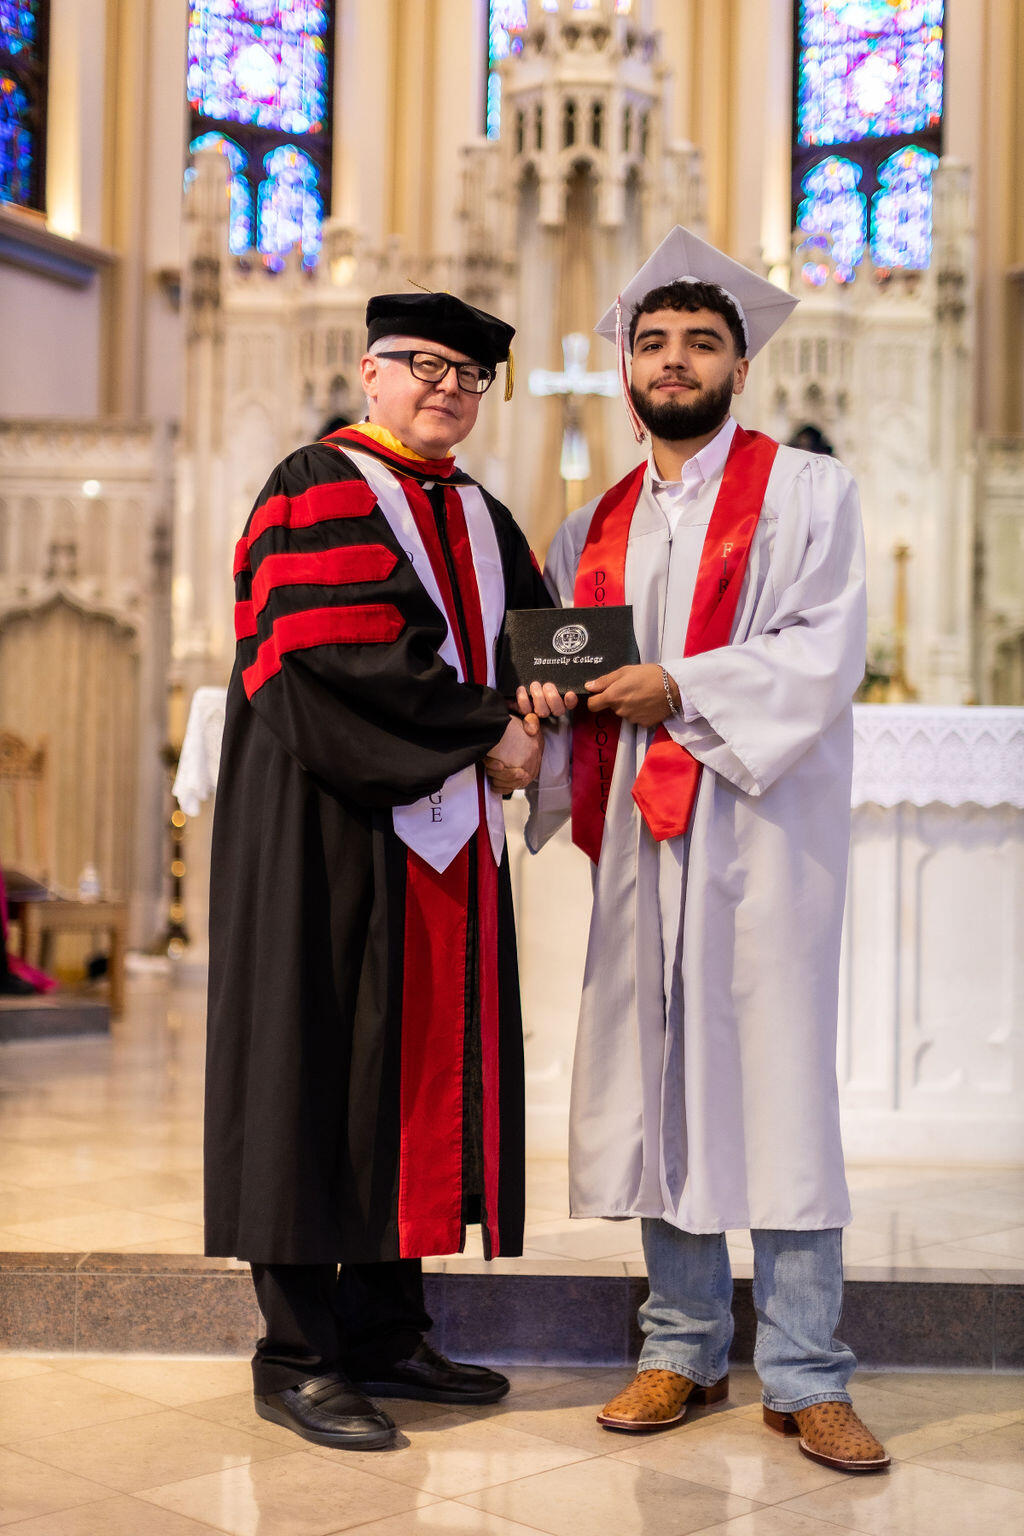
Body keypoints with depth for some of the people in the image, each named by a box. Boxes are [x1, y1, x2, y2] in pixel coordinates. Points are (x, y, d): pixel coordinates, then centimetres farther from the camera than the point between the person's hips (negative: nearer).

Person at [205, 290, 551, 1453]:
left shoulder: (479, 517, 19)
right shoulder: (318, 491, -5)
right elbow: (345, 661, -17)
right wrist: (486, 729, -13)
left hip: (444, 835, 8)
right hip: (332, 832, -8)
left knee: (426, 1066, 8)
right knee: (322, 1072, -5)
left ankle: (382, 1330, 18)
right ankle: (297, 1357, 3)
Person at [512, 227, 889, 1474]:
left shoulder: (805, 492, 5)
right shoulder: (594, 527, 19)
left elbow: (828, 651, -7)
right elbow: (555, 662, 18)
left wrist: (680, 688, -15)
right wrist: (544, 692, -5)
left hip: (762, 822, -4)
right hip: (639, 833, 4)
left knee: (777, 1081, -6)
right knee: (656, 1079, 4)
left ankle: (803, 1377, 1)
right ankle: (684, 1349, 15)